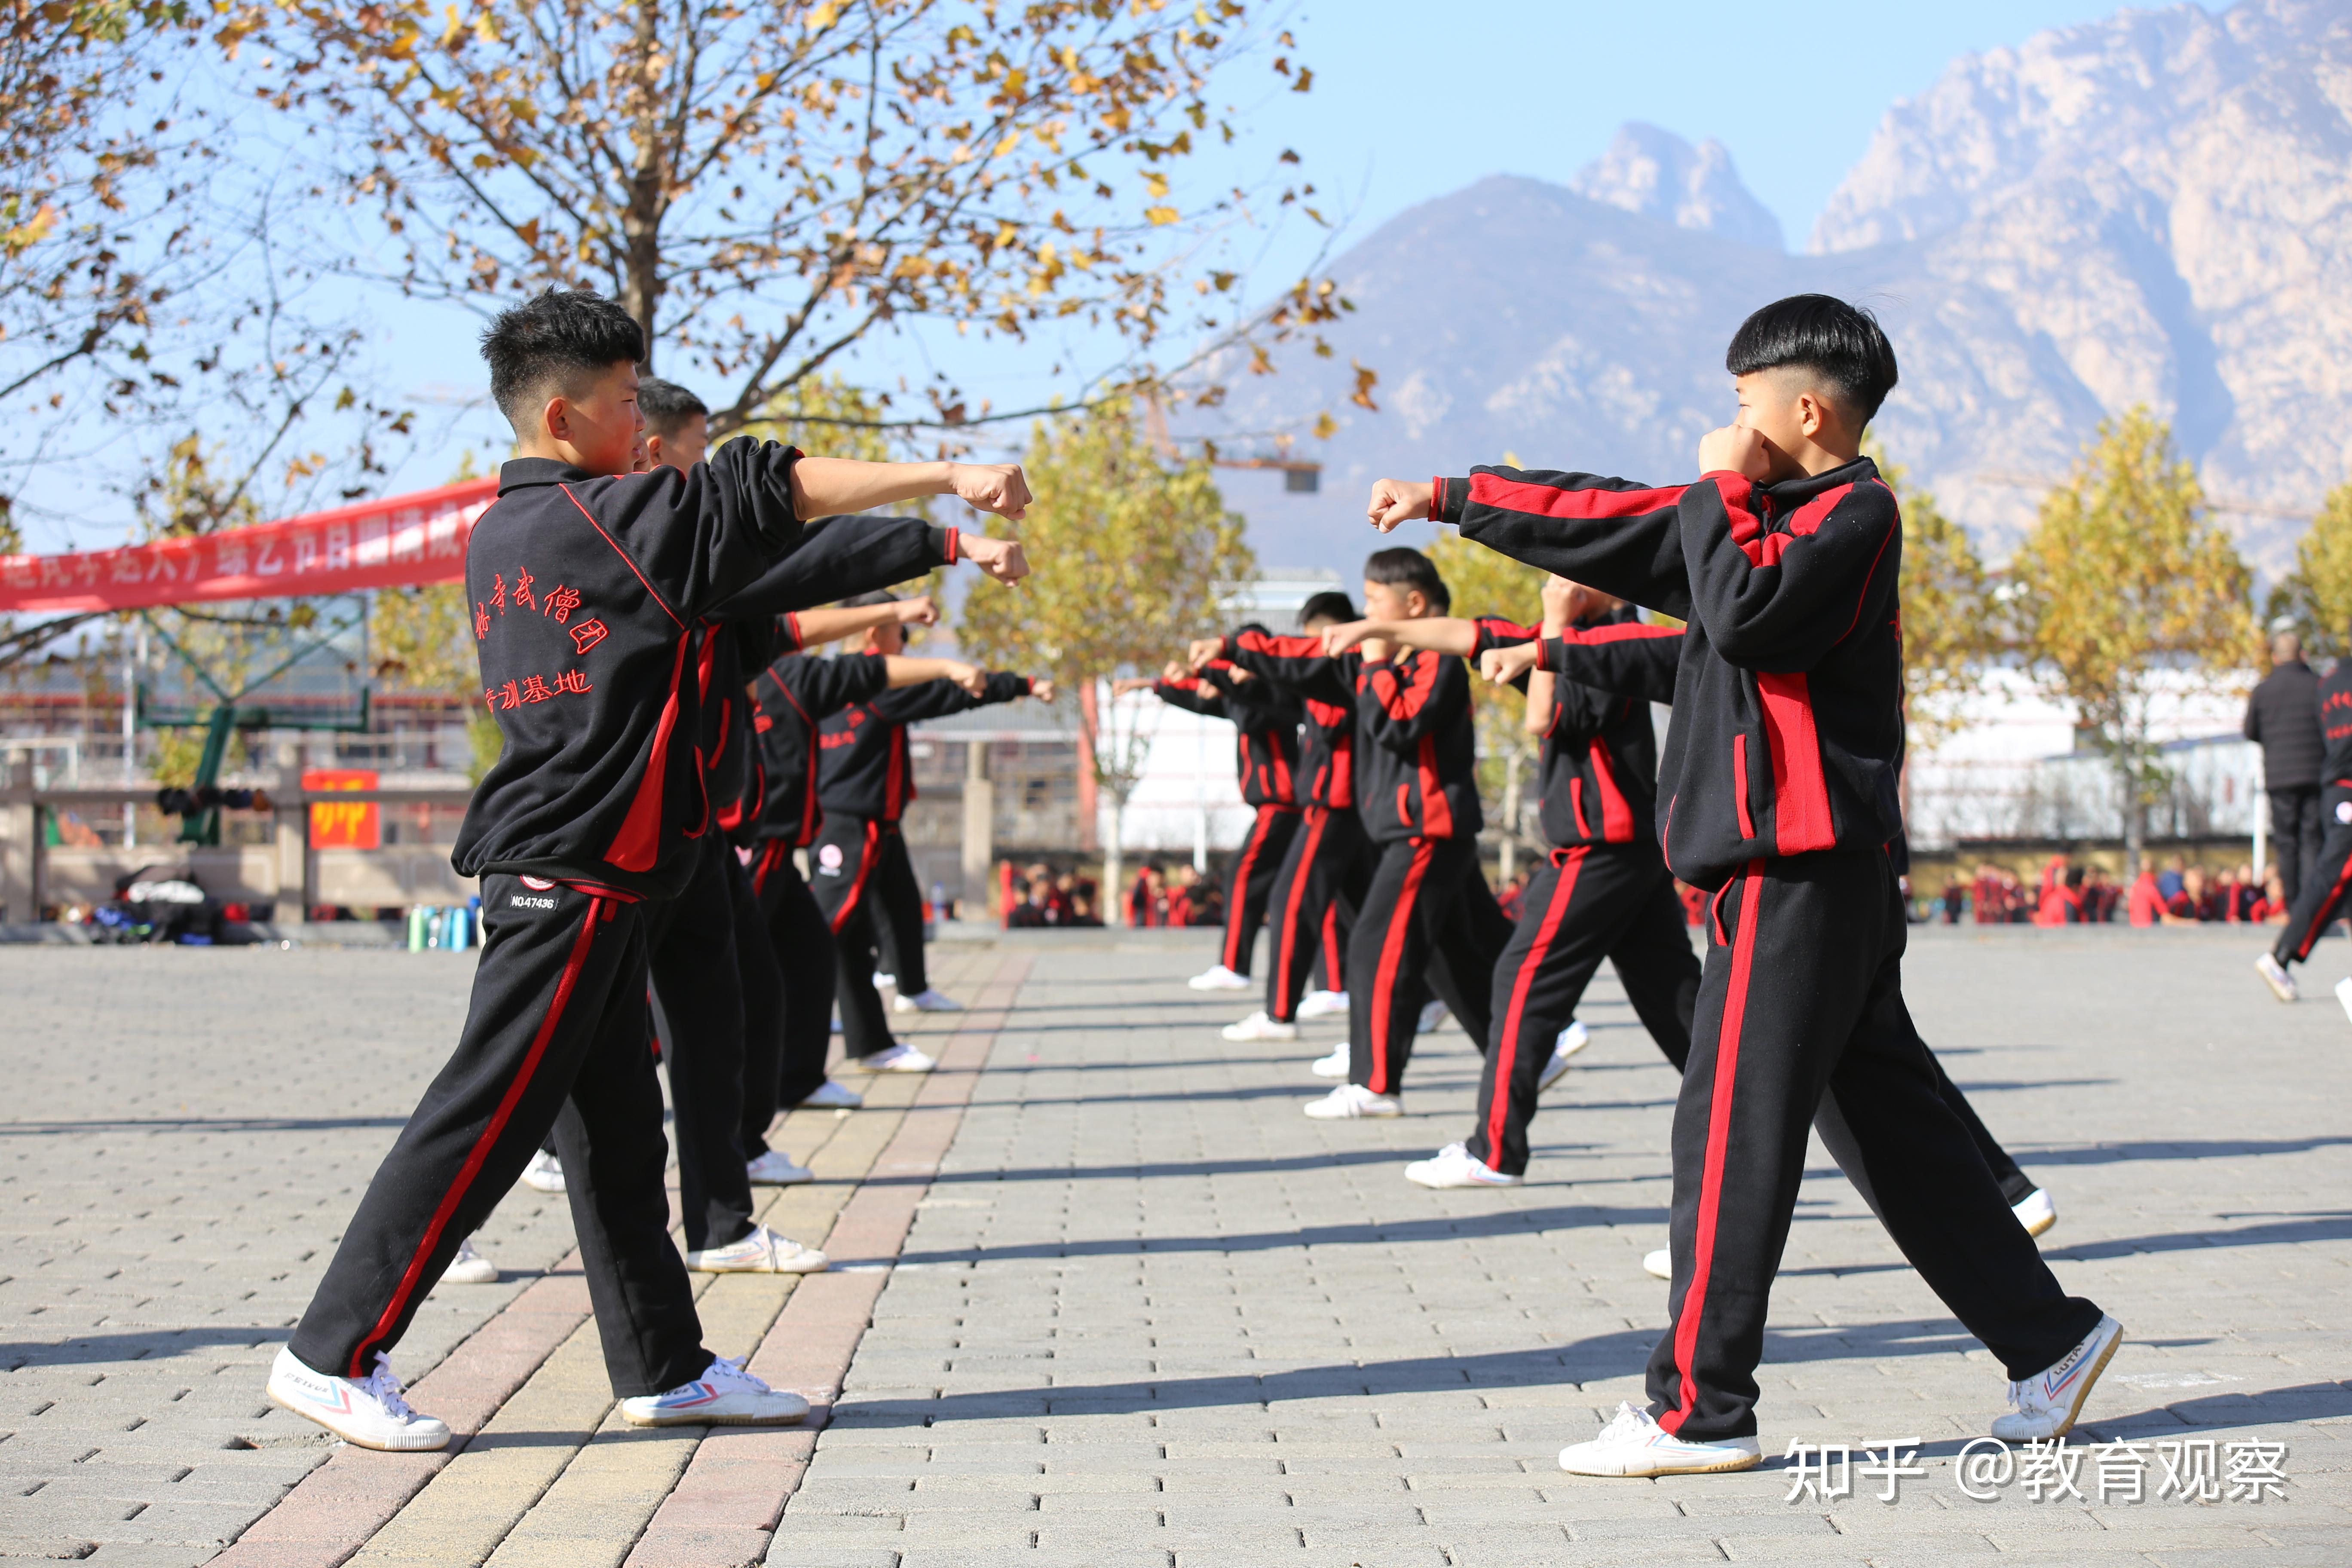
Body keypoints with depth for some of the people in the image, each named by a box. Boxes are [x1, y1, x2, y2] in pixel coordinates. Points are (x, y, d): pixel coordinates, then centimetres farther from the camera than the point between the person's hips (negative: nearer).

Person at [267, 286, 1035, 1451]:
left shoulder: (502, 533, 14)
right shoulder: (611, 518, -13)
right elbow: (781, 489, -14)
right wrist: (949, 477, -9)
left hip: (550, 868, 10)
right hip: (577, 878, -10)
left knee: (616, 1127, 13)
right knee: (483, 1122, -6)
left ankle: (665, 1365, 19)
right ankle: (335, 1354, -1)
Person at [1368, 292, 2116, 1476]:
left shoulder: (1856, 512, -8)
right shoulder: (1766, 512, 18)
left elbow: (1749, 612, -24)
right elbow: (1608, 522, 24)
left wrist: (1721, 490, -9)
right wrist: (1448, 500, 27)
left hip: (1797, 866, -9)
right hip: (1830, 871, 9)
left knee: (1734, 1130, -7)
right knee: (1893, 1122, 12)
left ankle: (1701, 1412, -4)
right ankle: (2048, 1337, 17)